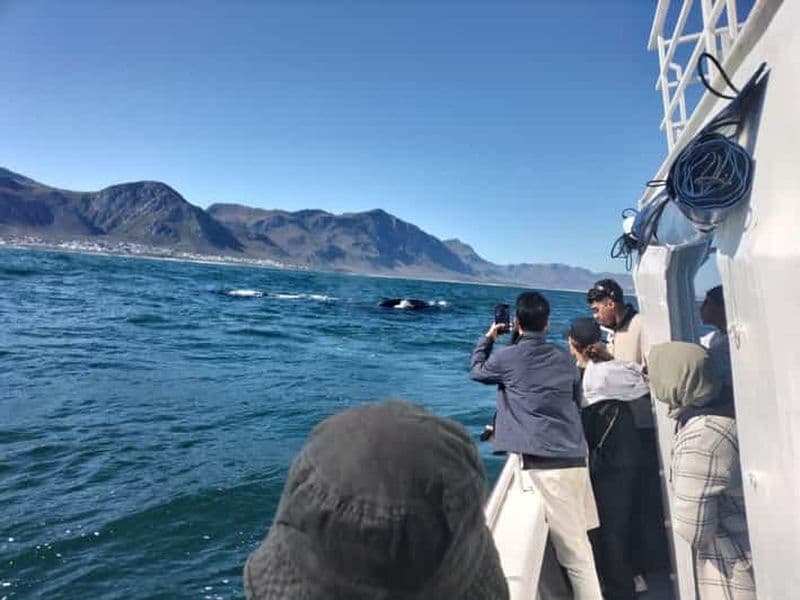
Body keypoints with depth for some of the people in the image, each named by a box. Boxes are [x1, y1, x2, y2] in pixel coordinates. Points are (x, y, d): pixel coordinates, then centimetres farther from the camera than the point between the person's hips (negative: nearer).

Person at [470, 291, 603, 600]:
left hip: (544, 462, -5)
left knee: (571, 547, 1)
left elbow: (476, 370, 16)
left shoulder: (506, 357, -4)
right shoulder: (565, 359, 10)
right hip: (575, 457, 5)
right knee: (578, 539, 14)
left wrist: (488, 337, 30)